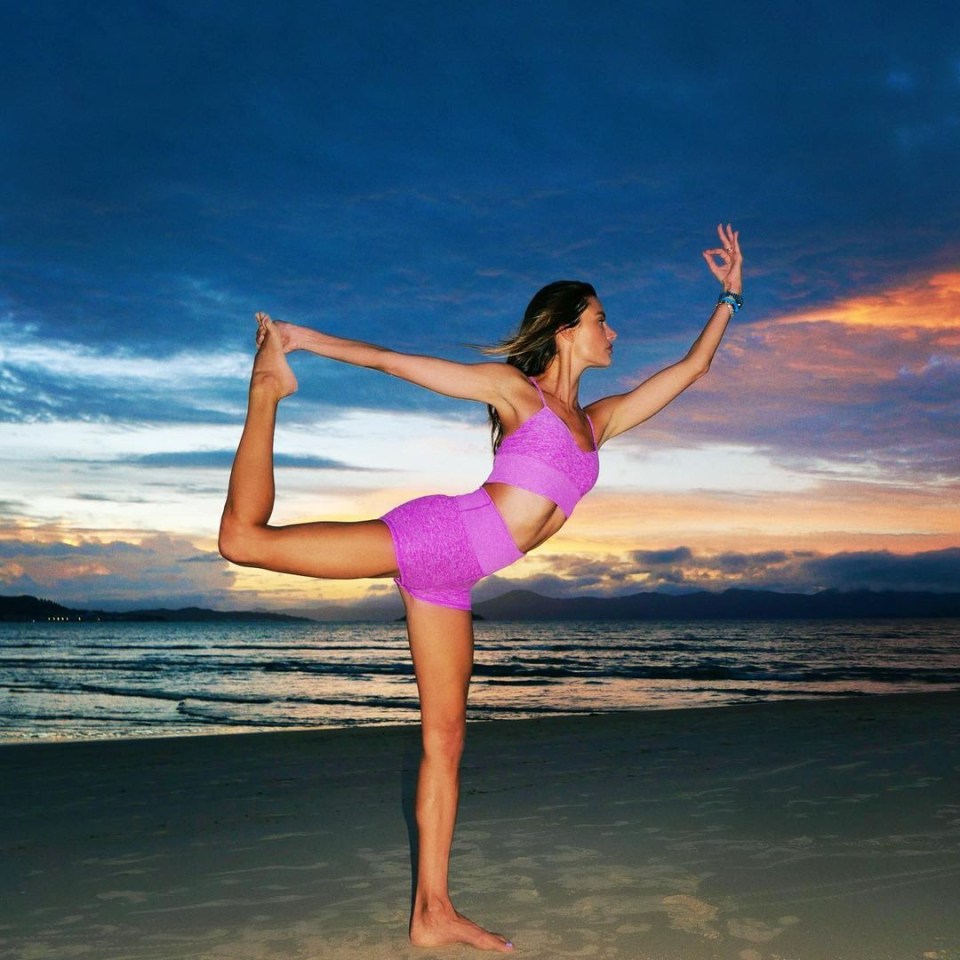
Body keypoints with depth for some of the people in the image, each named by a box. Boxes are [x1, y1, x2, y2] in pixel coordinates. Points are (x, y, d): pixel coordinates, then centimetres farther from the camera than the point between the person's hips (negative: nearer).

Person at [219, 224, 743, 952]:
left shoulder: (598, 420, 19)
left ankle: (432, 913, 13)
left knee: (445, 738, 7)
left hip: (449, 580, 6)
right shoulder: (512, 388, 2)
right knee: (245, 538, -15)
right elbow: (394, 362, 2)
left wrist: (730, 297, 24)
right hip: (434, 535, -6)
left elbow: (690, 370, 24)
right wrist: (308, 340, 2)